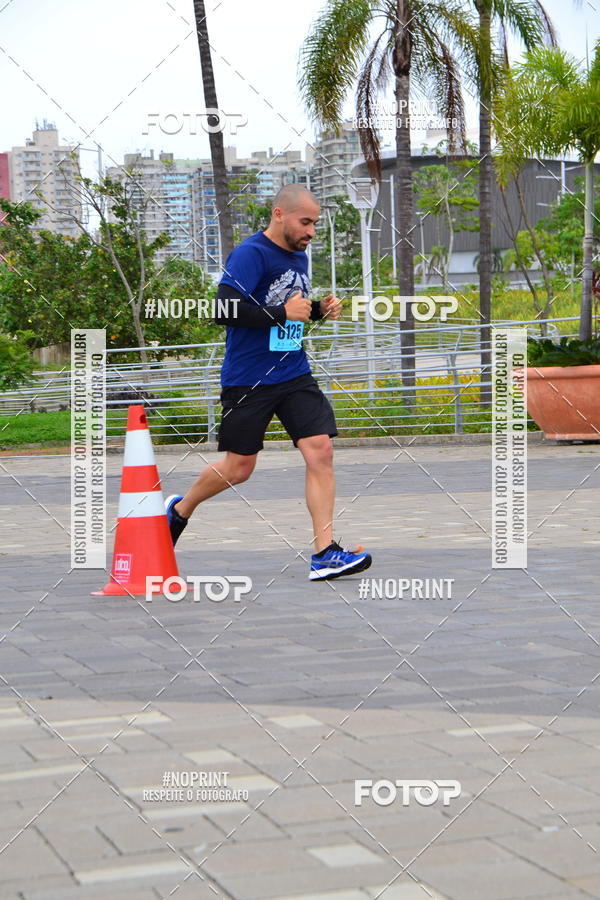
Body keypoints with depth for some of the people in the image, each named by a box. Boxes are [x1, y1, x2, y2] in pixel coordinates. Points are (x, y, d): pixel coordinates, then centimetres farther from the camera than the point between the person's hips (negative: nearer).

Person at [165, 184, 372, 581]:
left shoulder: (300, 257, 12)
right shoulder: (250, 254, -14)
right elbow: (225, 310, -24)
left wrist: (320, 309, 7)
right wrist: (282, 313, -22)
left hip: (295, 374, 7)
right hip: (248, 380, -6)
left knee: (320, 451, -9)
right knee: (239, 467, 4)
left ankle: (325, 552, -7)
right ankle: (180, 510, 32)